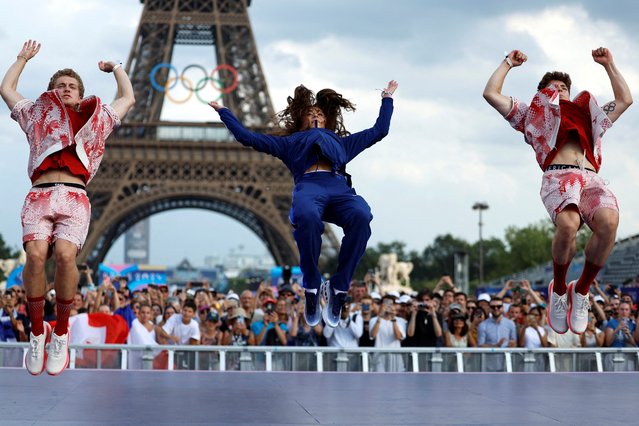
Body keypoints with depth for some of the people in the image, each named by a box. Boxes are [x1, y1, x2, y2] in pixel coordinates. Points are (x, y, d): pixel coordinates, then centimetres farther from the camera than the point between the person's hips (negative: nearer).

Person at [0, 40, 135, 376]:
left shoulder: (96, 120, 29)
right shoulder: (38, 116, 30)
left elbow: (128, 99, 42)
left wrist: (115, 67, 53)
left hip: (74, 197, 0)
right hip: (39, 196, 1)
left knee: (65, 255, -28)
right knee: (35, 255, -27)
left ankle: (61, 332, -12)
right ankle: (37, 331, -12)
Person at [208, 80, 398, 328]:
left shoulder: (341, 141, 44)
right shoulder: (291, 142, 39)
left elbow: (379, 130, 50)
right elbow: (246, 136, 38)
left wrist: (387, 98, 54)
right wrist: (223, 111, 41)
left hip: (340, 186, 2)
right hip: (308, 185, -2)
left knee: (361, 217, -37)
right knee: (307, 218, -42)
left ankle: (338, 289, -26)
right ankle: (312, 287, -23)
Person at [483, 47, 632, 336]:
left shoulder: (588, 115, 41)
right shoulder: (532, 114, 33)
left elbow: (625, 99, 49)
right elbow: (491, 94, 30)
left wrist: (608, 65, 49)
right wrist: (508, 63, 40)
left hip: (592, 178, 3)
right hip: (558, 177, -3)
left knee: (608, 222, -34)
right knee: (568, 224, -37)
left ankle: (581, 290, -12)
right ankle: (558, 290, -9)